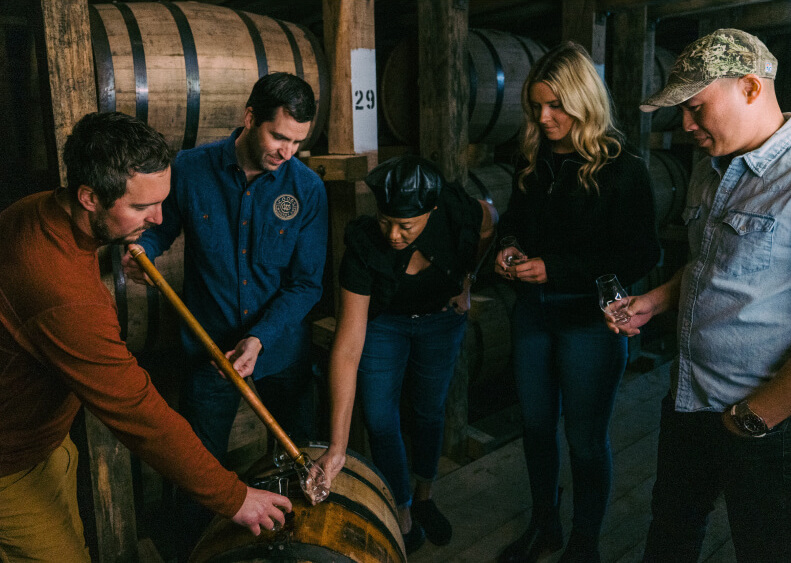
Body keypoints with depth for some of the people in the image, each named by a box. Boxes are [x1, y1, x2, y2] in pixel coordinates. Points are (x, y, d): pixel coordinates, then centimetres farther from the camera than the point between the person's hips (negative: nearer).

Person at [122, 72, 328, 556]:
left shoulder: (307, 189, -10)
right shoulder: (191, 170, -9)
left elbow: (306, 283, -9)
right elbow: (161, 227, 9)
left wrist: (260, 338, -20)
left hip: (283, 355, 1)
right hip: (210, 353, 0)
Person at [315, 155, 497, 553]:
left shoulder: (460, 215, -32)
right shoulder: (364, 248, -36)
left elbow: (490, 224, -3)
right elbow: (347, 349, -39)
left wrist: (465, 280, -2)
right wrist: (337, 447, -41)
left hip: (442, 318, 2)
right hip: (382, 322, -1)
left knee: (429, 411, 13)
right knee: (379, 420, -4)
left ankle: (424, 498, 39)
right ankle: (404, 517, 21)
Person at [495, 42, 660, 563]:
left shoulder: (623, 170, -12)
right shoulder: (533, 163, 5)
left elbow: (641, 257, -14)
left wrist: (556, 268, -20)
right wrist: (506, 254, -4)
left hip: (590, 319, -5)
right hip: (533, 313, 6)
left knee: (586, 438, 8)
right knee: (537, 426, 17)